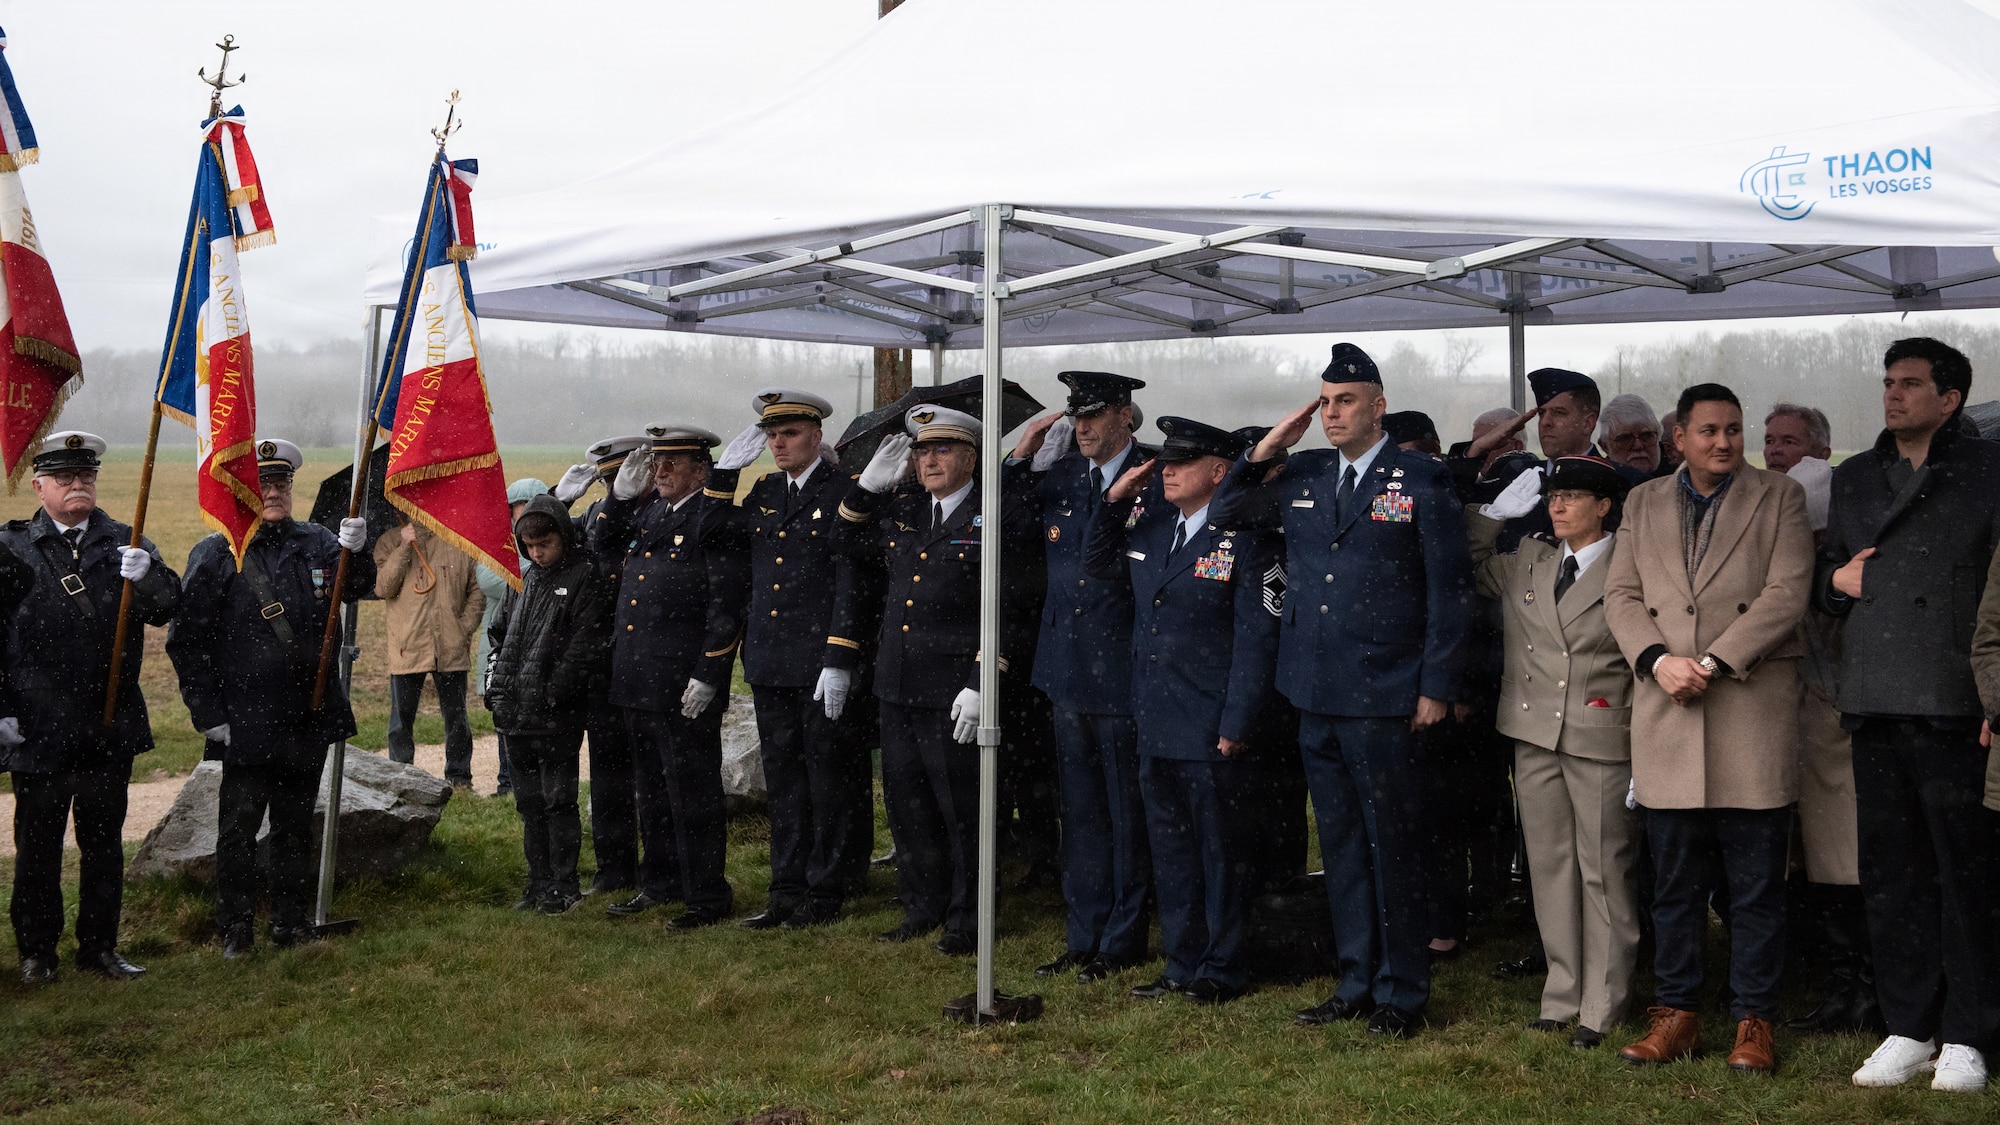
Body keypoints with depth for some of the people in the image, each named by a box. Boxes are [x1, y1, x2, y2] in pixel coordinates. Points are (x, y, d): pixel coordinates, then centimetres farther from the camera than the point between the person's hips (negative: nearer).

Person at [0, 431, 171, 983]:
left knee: (104, 841, 11)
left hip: (110, 727, 2)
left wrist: (145, 576, -25)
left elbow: (167, 608, -3)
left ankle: (99, 946, 23)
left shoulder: (125, 544, 6)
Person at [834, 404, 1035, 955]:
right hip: (896, 687, 7)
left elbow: (1008, 614, -11)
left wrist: (980, 686, -17)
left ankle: (967, 920, 15)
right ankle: (923, 908, 29)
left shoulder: (999, 520, -7)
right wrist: (869, 483, 10)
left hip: (953, 695, -6)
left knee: (961, 810, 2)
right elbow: (847, 543, 25)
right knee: (906, 805, 14)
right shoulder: (900, 511, 11)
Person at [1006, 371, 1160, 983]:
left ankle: (1122, 943, 17)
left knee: (1128, 816, 6)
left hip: (1126, 675, -6)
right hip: (1069, 674, 6)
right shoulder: (1060, 475, 8)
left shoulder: (1158, 477, -9)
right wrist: (1019, 459, 2)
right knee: (1080, 814, 14)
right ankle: (1083, 938, 25)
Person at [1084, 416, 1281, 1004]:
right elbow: (1097, 562, 25)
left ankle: (1223, 969, 17)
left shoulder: (1247, 538, -11)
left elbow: (1257, 638, -13)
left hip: (1212, 734, -7)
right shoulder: (1150, 529, 11)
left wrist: (1236, 728, -16)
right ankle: (1182, 963, 25)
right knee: (1170, 848, 14)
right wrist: (1115, 501, 8)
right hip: (1156, 728, 7)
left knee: (1222, 851, 5)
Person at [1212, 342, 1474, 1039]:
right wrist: (1266, 450, 4)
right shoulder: (1300, 477, 11)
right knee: (1341, 848, 13)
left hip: (1386, 699, -5)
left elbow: (1449, 588, -4)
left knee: (1393, 849, 2)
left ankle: (1401, 994, 13)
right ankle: (1357, 983, 24)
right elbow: (1224, 513, 18)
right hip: (1316, 695, 5)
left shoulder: (1422, 480, -3)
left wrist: (1436, 687, -8)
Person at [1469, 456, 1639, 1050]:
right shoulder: (1526, 563, 14)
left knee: (1605, 871, -1)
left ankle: (1602, 1007, 6)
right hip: (1535, 737, 5)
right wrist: (1496, 511, 10)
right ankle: (1562, 994, 19)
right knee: (1550, 866, 9)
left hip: (1603, 739, -5)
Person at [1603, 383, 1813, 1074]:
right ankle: (1676, 1012, 16)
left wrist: (1713, 661, -14)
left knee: (1756, 884, 2)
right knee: (1674, 882, 7)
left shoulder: (1780, 498, 6)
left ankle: (1754, 1019, 11)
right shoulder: (1643, 504, 15)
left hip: (1753, 713, -2)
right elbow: (1621, 595, 9)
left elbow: (1787, 594, -5)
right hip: (1666, 718, 3)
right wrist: (1658, 660, -9)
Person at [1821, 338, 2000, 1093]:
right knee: (1890, 873, 8)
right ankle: (1908, 1030, 16)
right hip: (1874, 704, 5)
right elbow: (1823, 583, 25)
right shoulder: (1853, 479, 18)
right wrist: (1837, 581, 1)